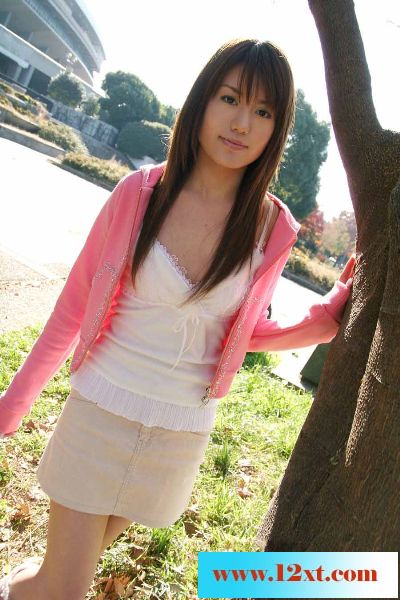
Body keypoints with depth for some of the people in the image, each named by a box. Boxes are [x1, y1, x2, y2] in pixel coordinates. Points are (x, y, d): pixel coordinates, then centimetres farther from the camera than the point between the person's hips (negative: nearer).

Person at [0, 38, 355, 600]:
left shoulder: (271, 227, -8)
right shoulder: (141, 192, -12)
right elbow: (76, 305, -4)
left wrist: (323, 319, -11)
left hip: (182, 433, 2)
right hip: (102, 411, -2)